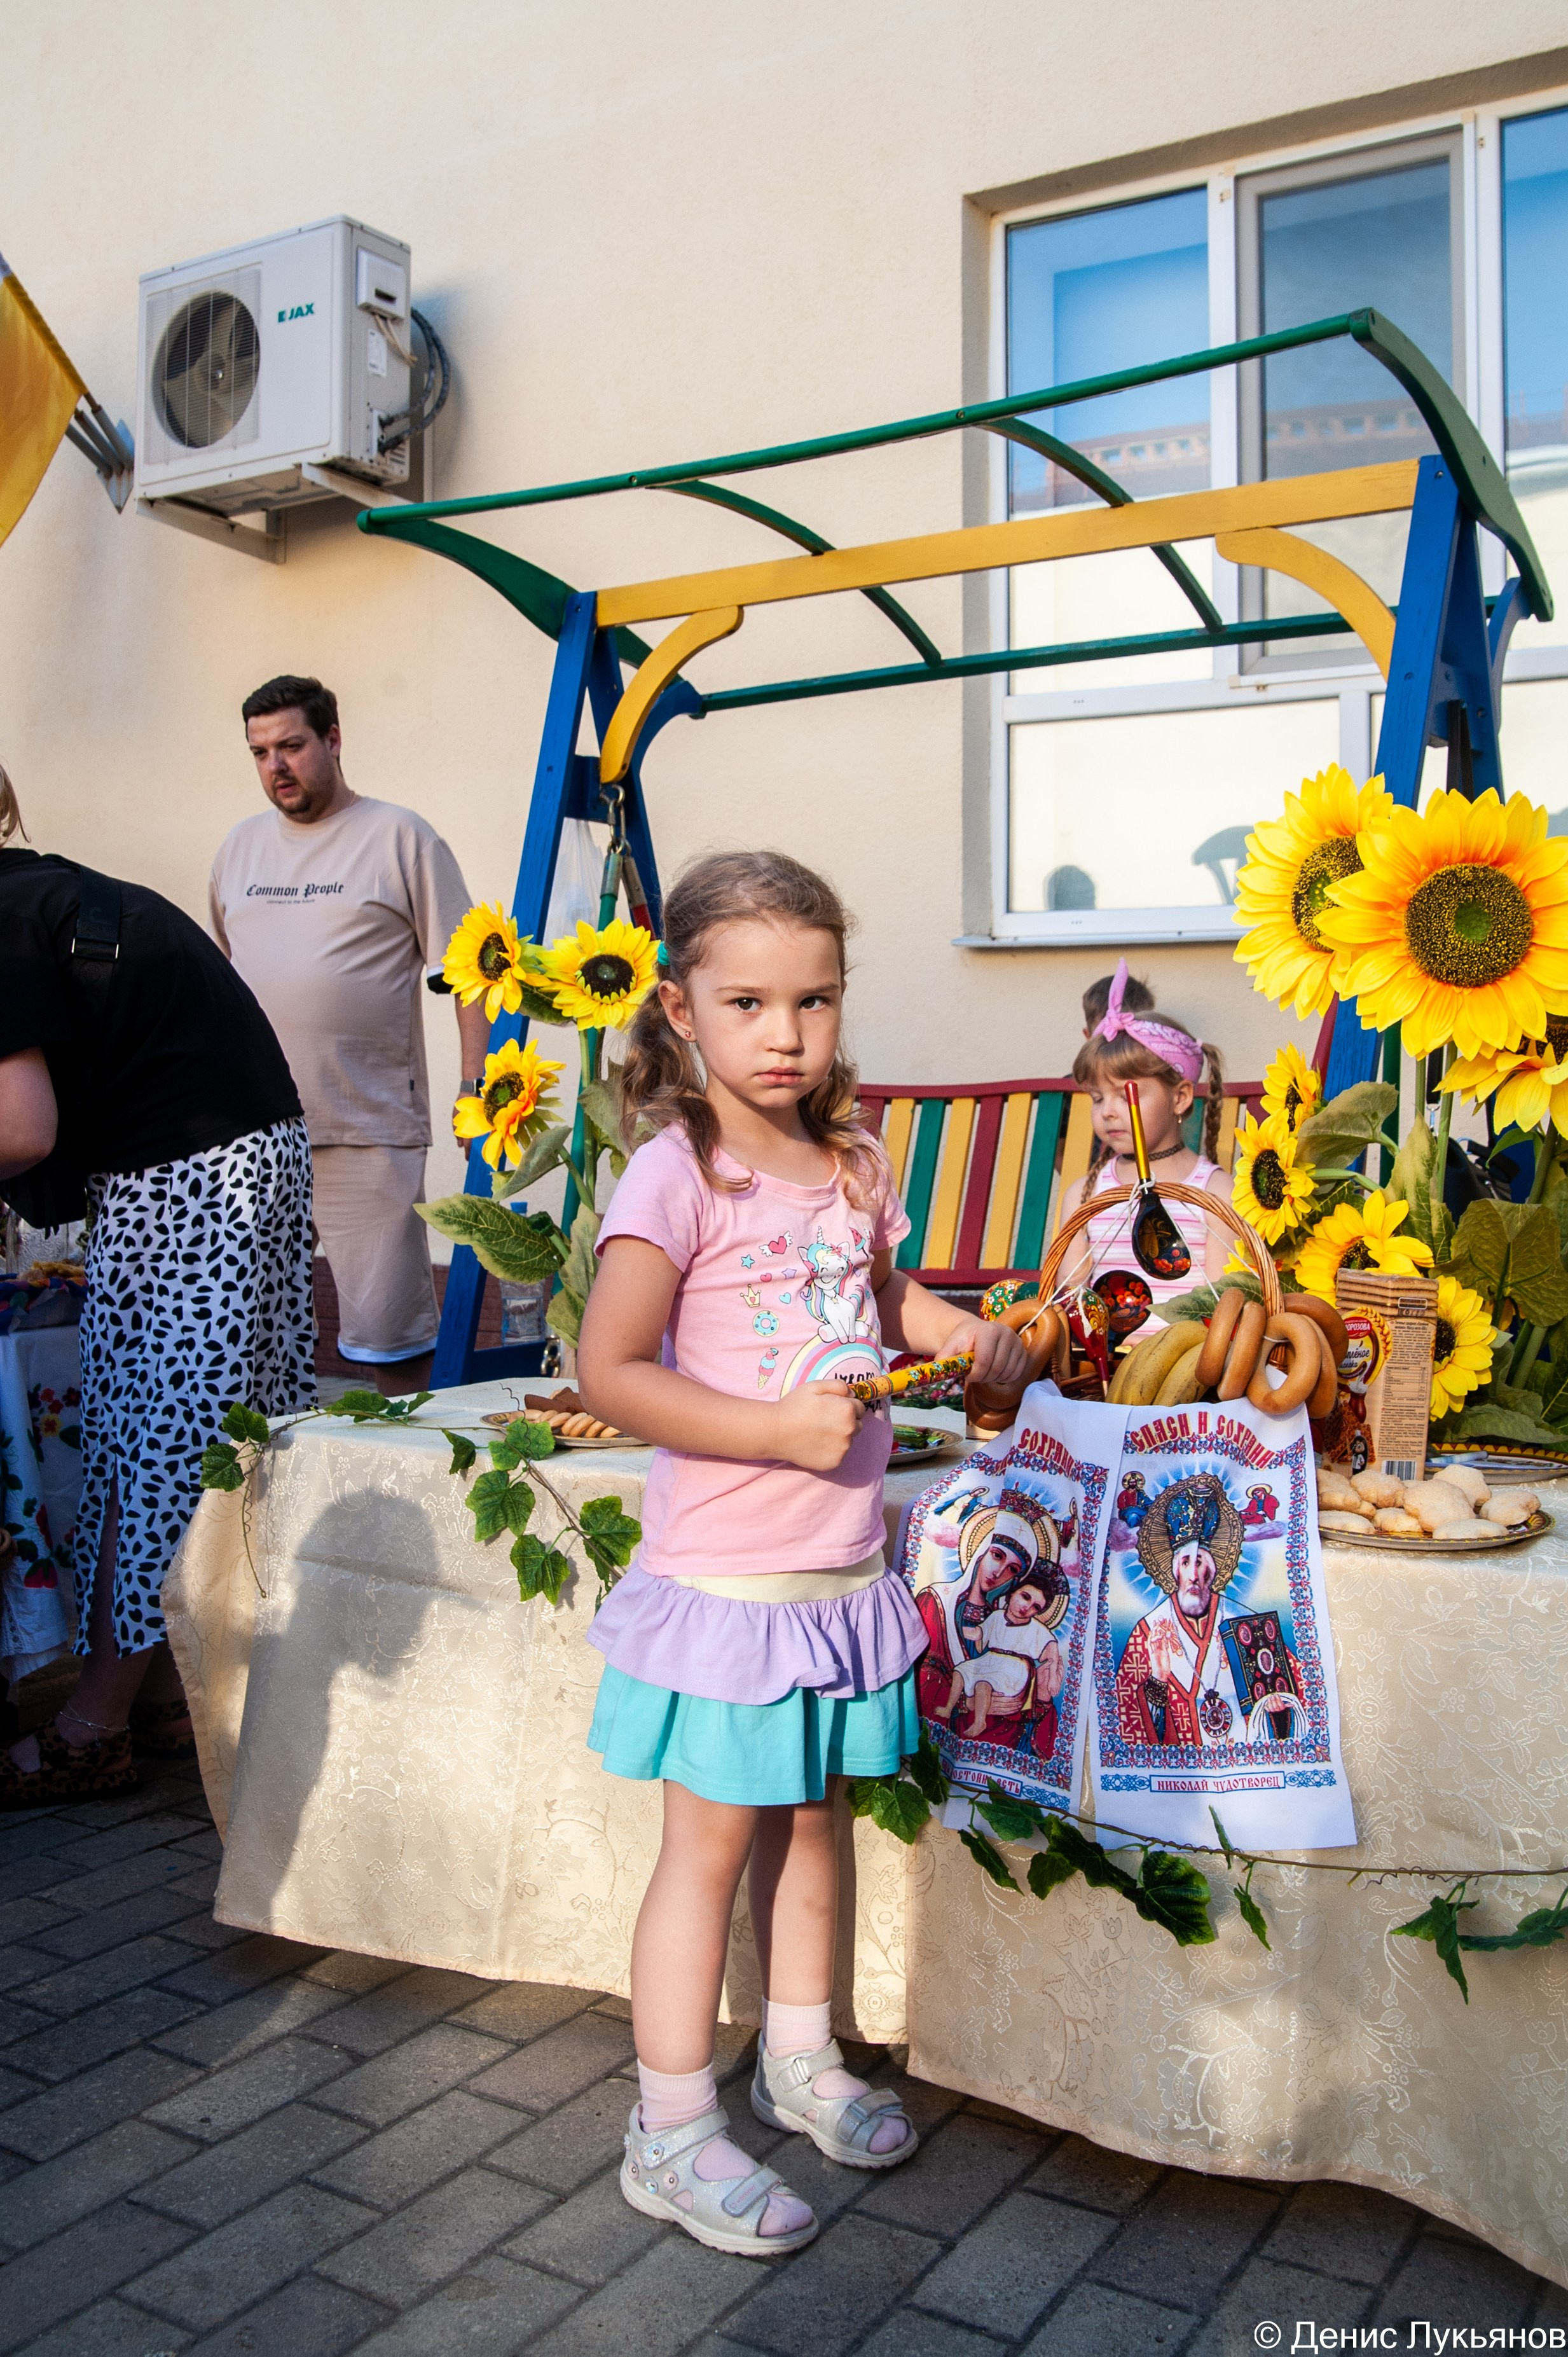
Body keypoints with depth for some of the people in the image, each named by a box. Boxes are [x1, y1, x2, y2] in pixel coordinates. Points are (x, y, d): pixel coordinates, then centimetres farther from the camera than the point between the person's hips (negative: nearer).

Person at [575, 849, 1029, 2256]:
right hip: (726, 1571, -6)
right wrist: (780, 1429, -25)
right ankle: (673, 2132, 20)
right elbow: (608, 1372, -20)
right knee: (713, 1840, 3)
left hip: (843, 1564, 7)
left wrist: (967, 1336, 6)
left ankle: (799, 2060, 40)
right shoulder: (675, 1176, -16)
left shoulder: (854, 1166, 5)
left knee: (811, 1819, 20)